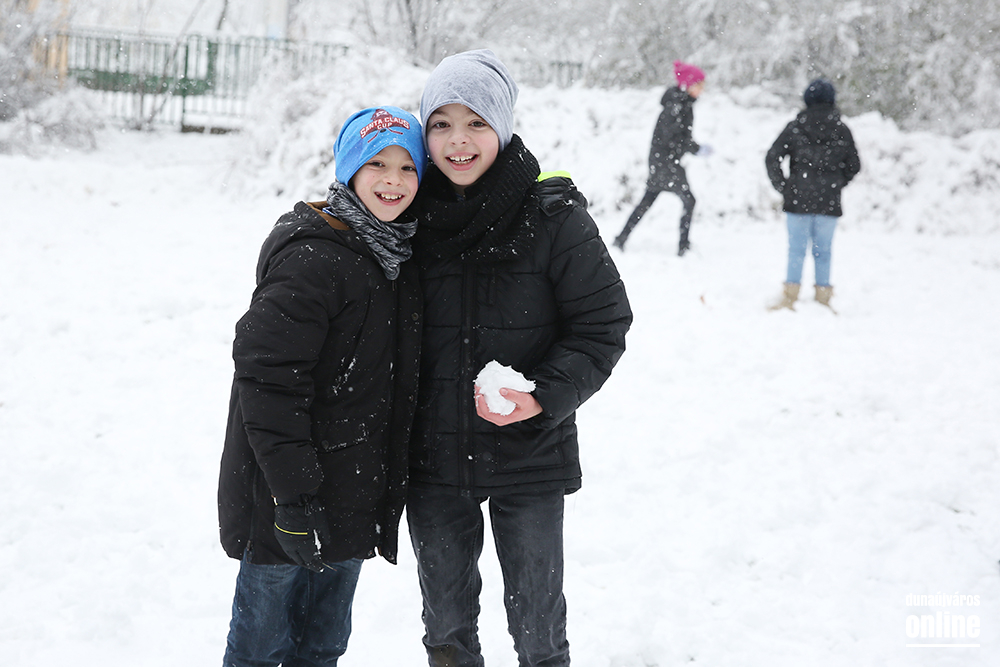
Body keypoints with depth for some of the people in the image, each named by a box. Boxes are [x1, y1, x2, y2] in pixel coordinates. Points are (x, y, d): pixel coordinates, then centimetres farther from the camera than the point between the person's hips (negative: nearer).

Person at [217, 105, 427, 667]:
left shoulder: (403, 258, 8)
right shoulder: (312, 257, -19)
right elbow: (268, 378, -23)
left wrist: (392, 491, 18)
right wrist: (293, 496, -25)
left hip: (354, 504, 8)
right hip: (288, 500, -7)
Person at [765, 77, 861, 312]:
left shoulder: (795, 127, -5)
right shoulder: (841, 130, 0)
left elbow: (772, 158, -7)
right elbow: (854, 165, 7)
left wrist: (782, 186, 2)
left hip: (799, 199, -1)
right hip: (829, 202, 1)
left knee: (797, 248, 4)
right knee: (823, 250, 9)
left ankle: (790, 295, 2)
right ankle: (823, 297, 12)